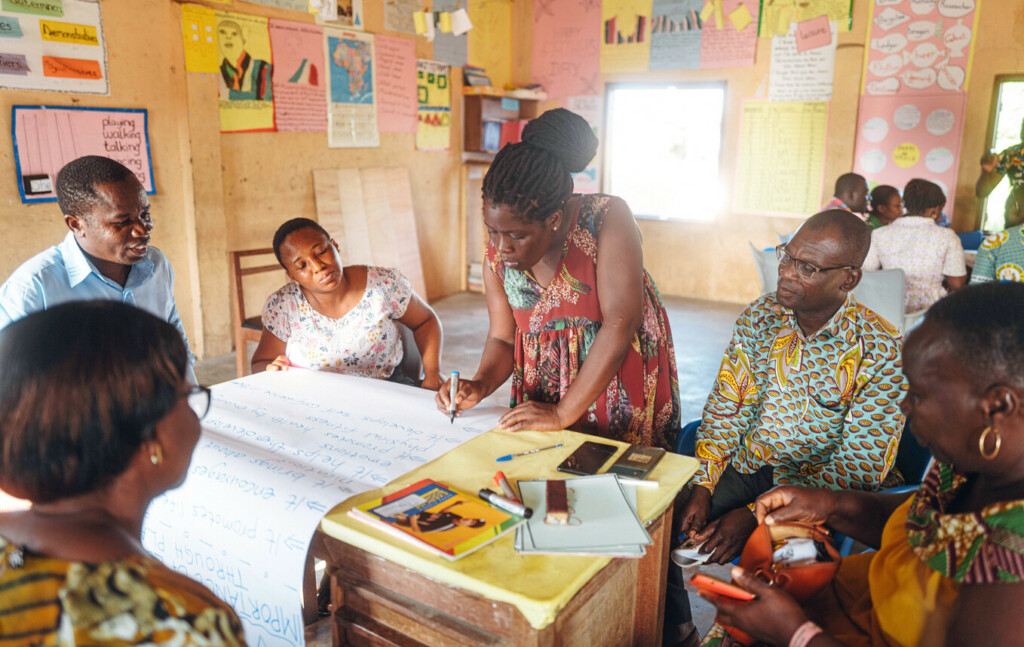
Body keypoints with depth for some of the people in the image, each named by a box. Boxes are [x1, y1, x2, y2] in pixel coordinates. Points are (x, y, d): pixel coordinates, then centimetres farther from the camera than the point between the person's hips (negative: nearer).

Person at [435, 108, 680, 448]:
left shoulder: (607, 219, -21)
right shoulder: (497, 255, -7)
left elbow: (620, 324, -25)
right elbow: (502, 338, 3)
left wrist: (563, 413, -24)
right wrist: (480, 386, -18)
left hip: (620, 377, -3)